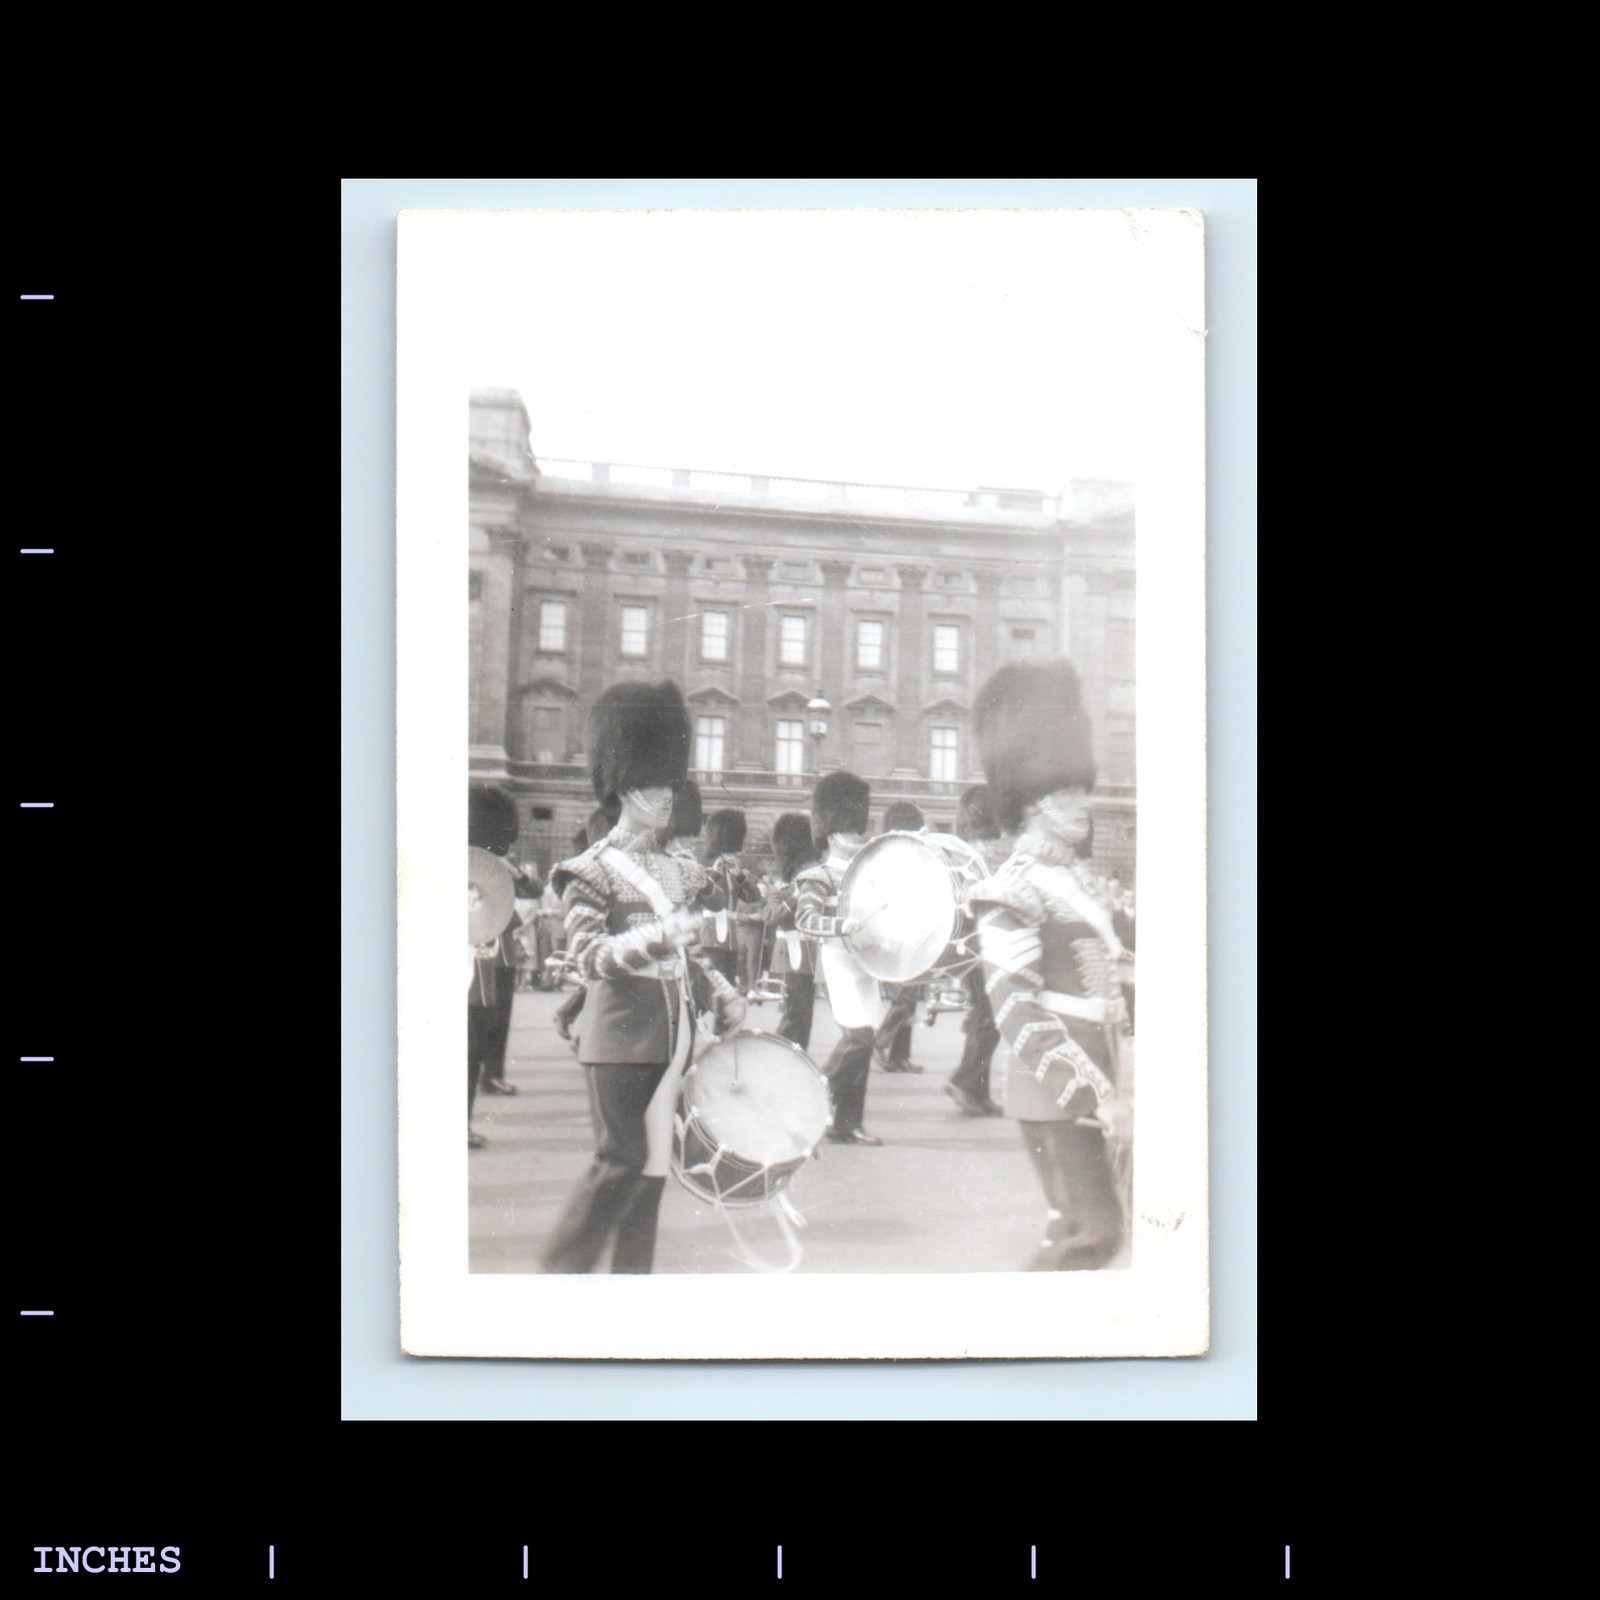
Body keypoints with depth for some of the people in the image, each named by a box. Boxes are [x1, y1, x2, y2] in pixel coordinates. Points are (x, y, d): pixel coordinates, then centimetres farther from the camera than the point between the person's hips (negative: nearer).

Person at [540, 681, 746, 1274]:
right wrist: (660, 934, -27)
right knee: (621, 1161, -8)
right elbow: (589, 957, -15)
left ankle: (632, 1275, 17)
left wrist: (723, 995, 8)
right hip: (621, 1038, -7)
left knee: (654, 1161, 9)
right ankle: (559, 1270, 4)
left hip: (672, 1034, 7)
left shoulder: (680, 872, 15)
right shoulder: (595, 869, -5)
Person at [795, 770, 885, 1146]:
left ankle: (847, 1124, 13)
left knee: (860, 1038, 7)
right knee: (859, 1035, -18)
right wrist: (840, 924, -37)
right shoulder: (818, 877, -8)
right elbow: (805, 918, -22)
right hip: (839, 963, -8)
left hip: (864, 960, 8)